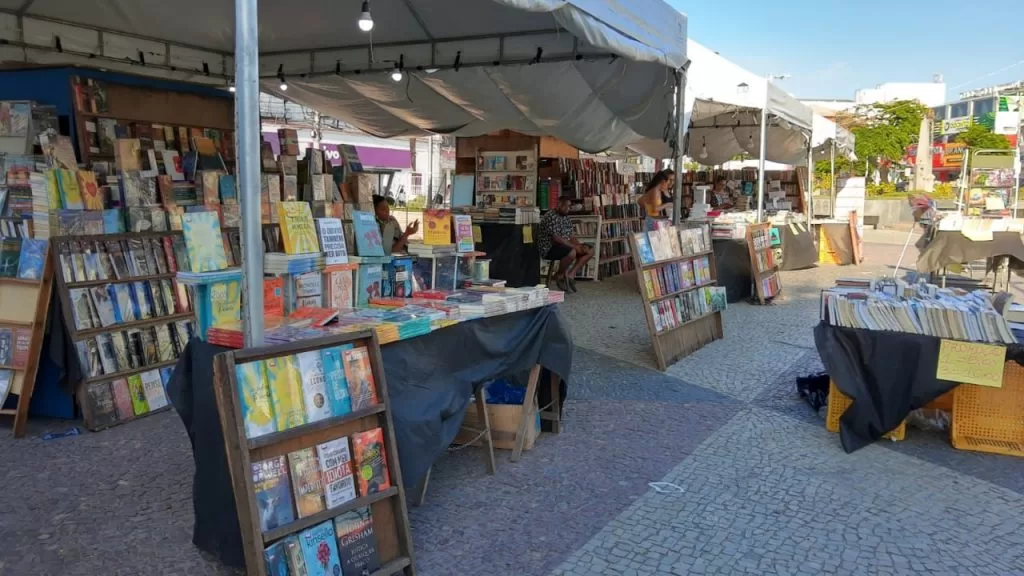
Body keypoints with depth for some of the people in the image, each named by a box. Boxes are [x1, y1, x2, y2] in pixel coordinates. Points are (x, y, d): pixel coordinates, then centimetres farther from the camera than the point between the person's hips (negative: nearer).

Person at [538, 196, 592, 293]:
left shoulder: (566, 218, 13)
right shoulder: (550, 217, -16)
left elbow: (572, 237, 12)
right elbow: (556, 238, -24)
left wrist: (580, 246, -9)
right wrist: (574, 246, -23)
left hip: (566, 246, 9)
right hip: (549, 248, -9)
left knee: (589, 252, -1)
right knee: (572, 252, -37)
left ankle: (571, 274, -7)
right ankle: (559, 275, -11)